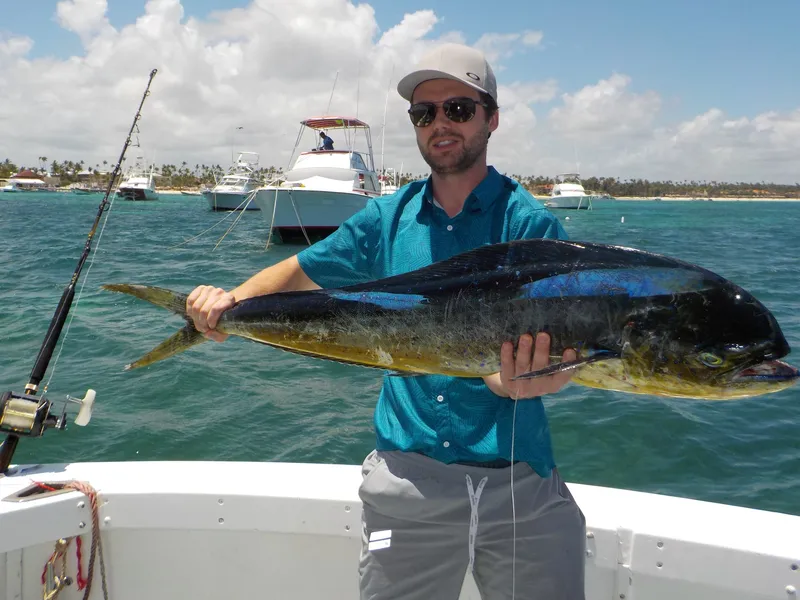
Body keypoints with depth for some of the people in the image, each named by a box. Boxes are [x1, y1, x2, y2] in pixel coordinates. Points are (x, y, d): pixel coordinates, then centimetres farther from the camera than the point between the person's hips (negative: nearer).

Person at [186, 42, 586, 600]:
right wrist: (232, 298, -6)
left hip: (519, 481, -2)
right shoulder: (388, 218, 4)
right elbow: (298, 272, 13)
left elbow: (563, 359, -12)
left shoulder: (530, 223, -6)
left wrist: (523, 382, -35)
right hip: (406, 476, 2)